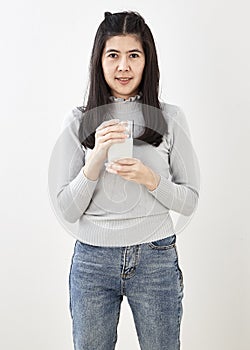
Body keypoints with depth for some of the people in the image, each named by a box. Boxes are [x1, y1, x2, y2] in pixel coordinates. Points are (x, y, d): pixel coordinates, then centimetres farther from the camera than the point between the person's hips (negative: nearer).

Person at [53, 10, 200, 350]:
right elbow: (67, 211, -3)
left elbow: (190, 201, 0)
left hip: (156, 258, 0)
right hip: (92, 259, 1)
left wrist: (149, 178, -17)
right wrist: (96, 158, -18)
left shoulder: (171, 117, -2)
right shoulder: (79, 121, -2)